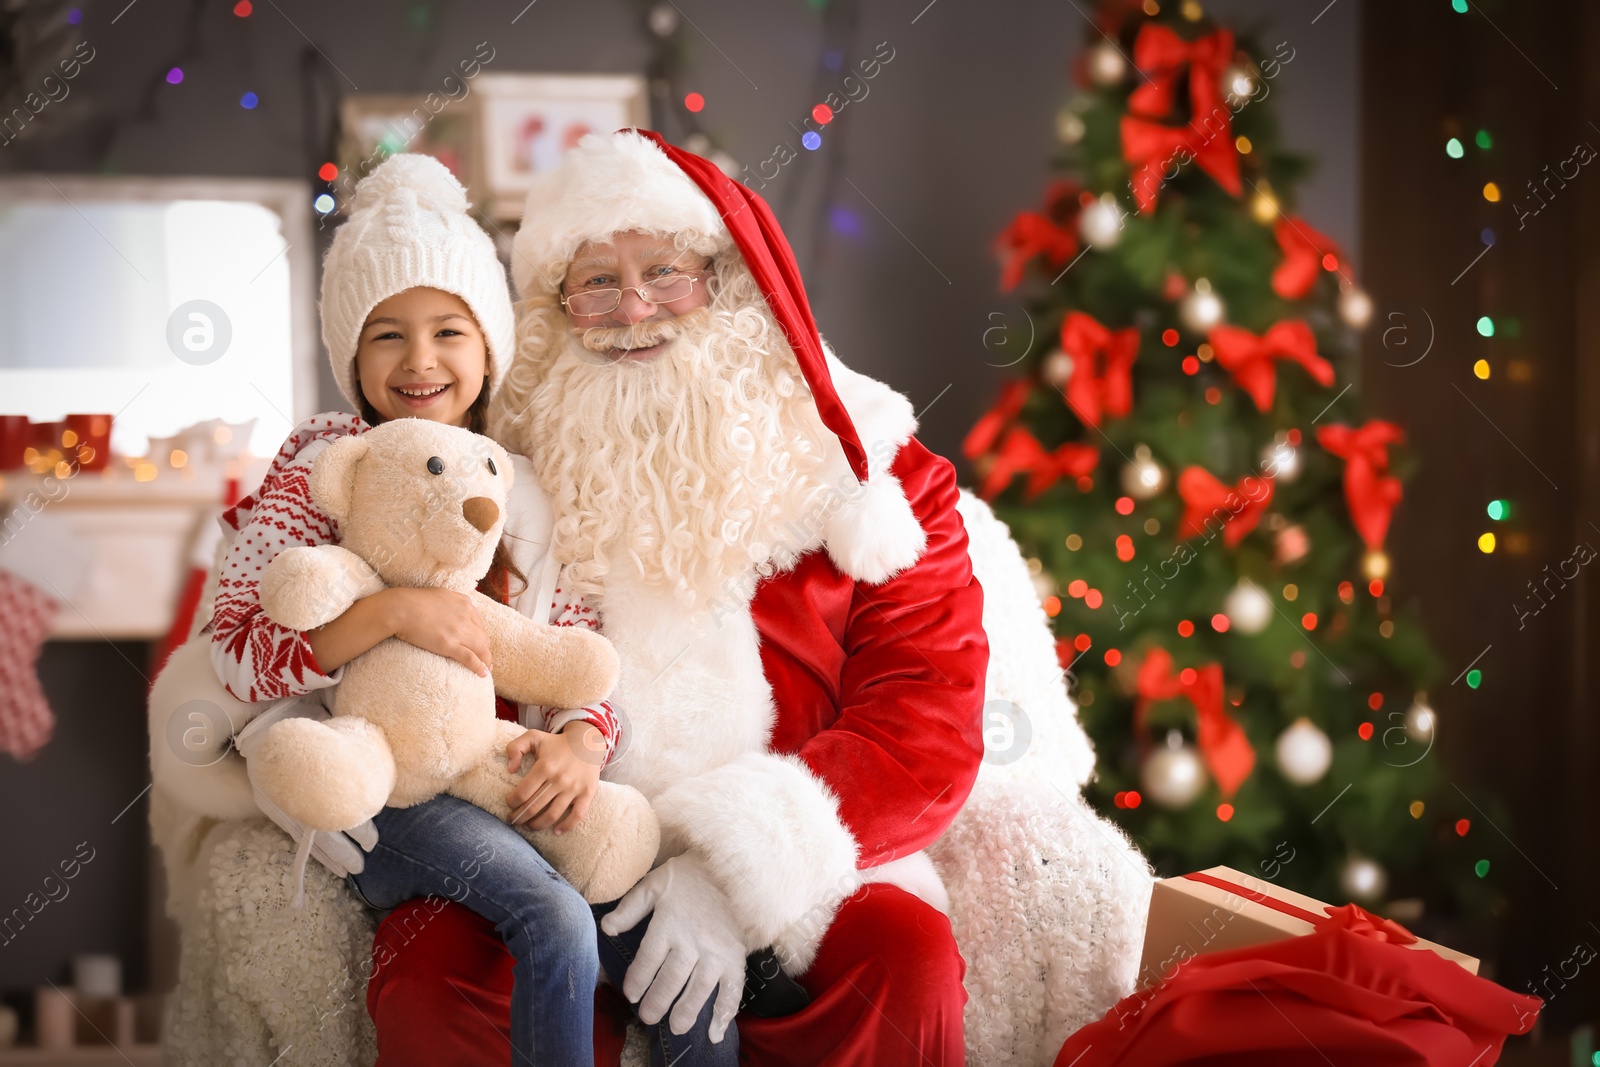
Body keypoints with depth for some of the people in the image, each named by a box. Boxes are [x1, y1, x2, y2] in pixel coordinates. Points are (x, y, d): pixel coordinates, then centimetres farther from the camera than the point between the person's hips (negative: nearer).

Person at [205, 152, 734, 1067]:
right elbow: (237, 654, -12)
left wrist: (582, 743, -13)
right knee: (557, 920, -29)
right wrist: (390, 614, -23)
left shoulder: (528, 480, 10)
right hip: (373, 788, -4)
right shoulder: (322, 470, -3)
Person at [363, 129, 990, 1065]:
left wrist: (741, 866, -17)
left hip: (783, 872, 0)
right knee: (435, 990, -31)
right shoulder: (496, 469, 11)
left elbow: (926, 726, -3)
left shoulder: (861, 471, 6)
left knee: (906, 959, -31)